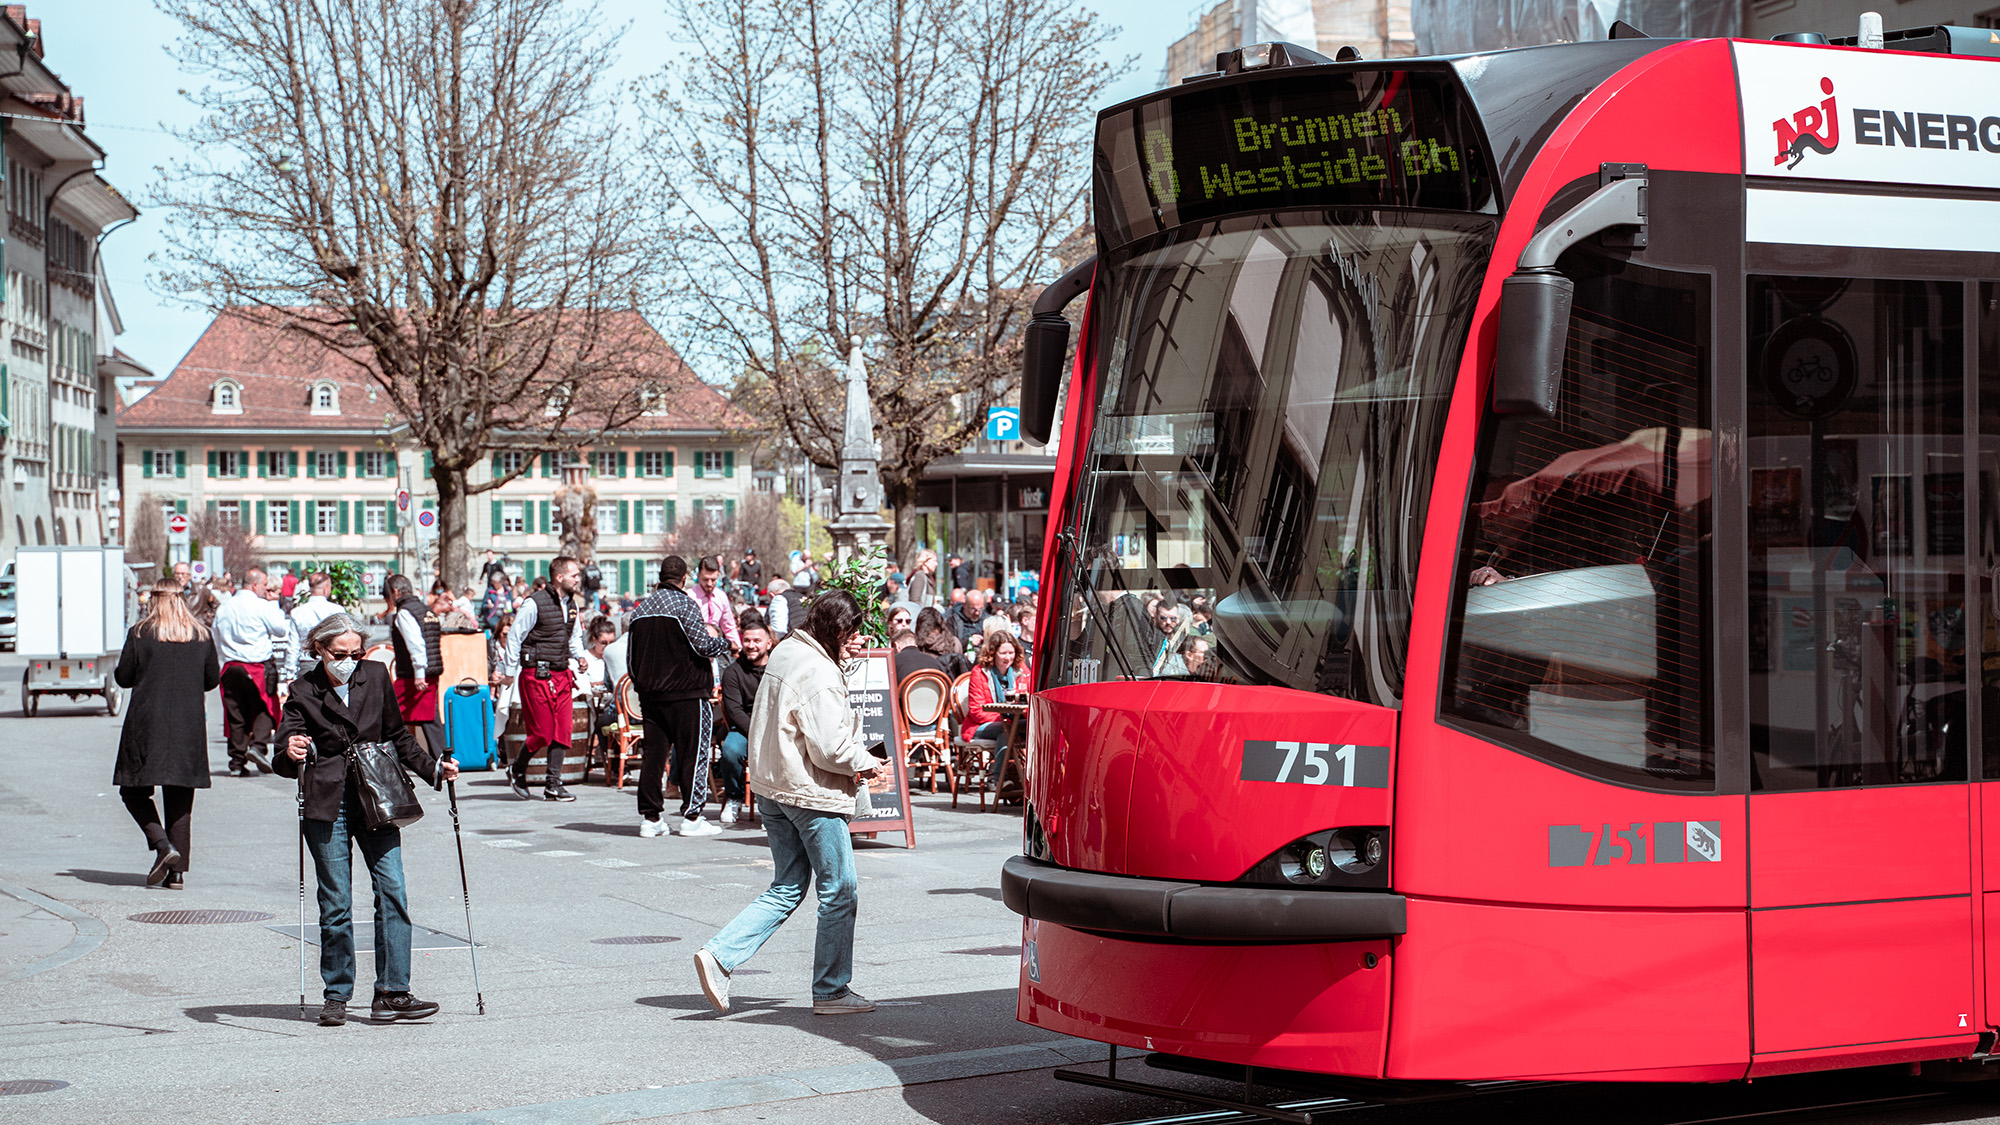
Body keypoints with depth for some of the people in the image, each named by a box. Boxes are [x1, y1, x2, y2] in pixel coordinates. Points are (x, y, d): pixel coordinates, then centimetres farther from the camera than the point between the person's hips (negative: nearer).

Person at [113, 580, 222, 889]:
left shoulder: (140, 635, -3)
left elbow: (123, 677, -1)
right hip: (189, 726, 3)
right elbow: (213, 679, 10)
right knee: (180, 799, 7)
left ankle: (163, 846, -13)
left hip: (147, 724, -3)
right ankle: (177, 870, 4)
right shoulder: (201, 636, 5)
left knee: (134, 790, 8)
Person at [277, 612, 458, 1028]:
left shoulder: (376, 677, 8)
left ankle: (392, 993, -6)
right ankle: (336, 996, 13)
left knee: (392, 891, -8)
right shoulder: (303, 692, 1)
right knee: (336, 903, 1)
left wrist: (432, 766, 9)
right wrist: (292, 755, -27)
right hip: (327, 805, -2)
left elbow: (397, 738, 19)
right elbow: (284, 761, -5)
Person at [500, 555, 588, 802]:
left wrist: (579, 656, 5)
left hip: (561, 674, 7)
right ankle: (517, 770, 19)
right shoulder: (534, 604, -12)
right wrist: (510, 671, -5)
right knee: (542, 730, -6)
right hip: (537, 675, -7)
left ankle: (553, 785, 6)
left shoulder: (571, 605, 11)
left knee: (563, 728, 1)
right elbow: (514, 636, -7)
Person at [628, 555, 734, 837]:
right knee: (693, 753, 0)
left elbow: (631, 658, 14)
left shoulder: (640, 610, 12)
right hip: (686, 693, -6)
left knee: (653, 754, 7)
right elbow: (703, 645, -15)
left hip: (650, 695, 6)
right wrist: (722, 642, 5)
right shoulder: (684, 605, -9)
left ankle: (650, 817, 7)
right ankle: (691, 816, -1)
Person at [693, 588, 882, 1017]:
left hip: (771, 787, 9)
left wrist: (844, 657, 15)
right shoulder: (819, 674, -21)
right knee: (840, 891, 5)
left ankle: (719, 955, 1)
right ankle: (831, 991, 13)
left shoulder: (786, 652, 9)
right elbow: (829, 748, -23)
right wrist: (866, 763, -6)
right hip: (812, 794, -9)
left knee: (786, 889, 15)